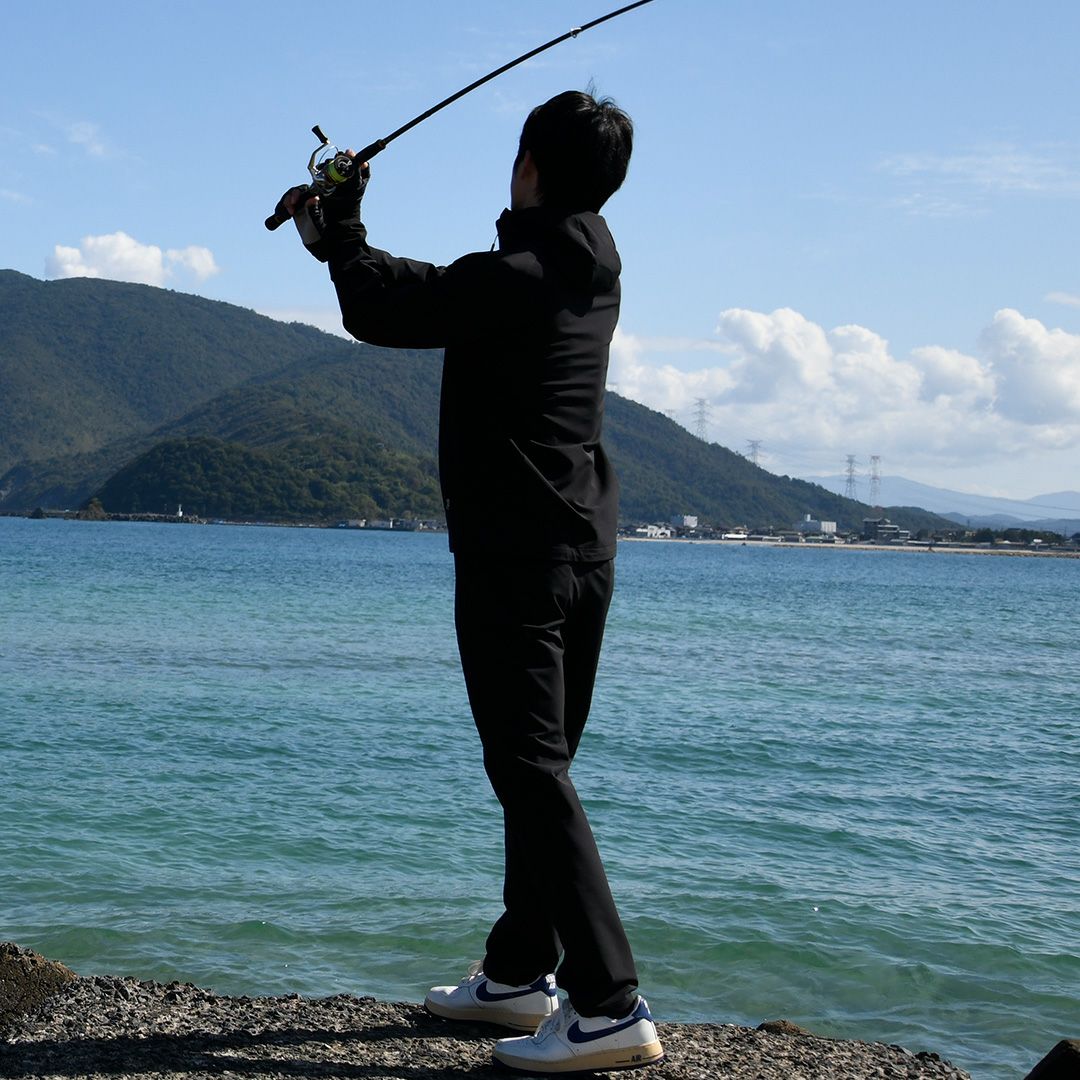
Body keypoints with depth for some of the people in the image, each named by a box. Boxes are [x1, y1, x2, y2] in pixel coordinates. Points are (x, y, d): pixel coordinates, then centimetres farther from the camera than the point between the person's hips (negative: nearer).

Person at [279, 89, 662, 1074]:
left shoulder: (512, 277, -18)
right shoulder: (594, 272, 10)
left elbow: (381, 310, -6)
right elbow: (432, 293, 22)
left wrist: (342, 218, 12)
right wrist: (339, 233, 27)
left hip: (515, 556, -9)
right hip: (586, 549, 9)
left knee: (532, 770, -10)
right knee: (539, 764, 16)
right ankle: (519, 975, 27)